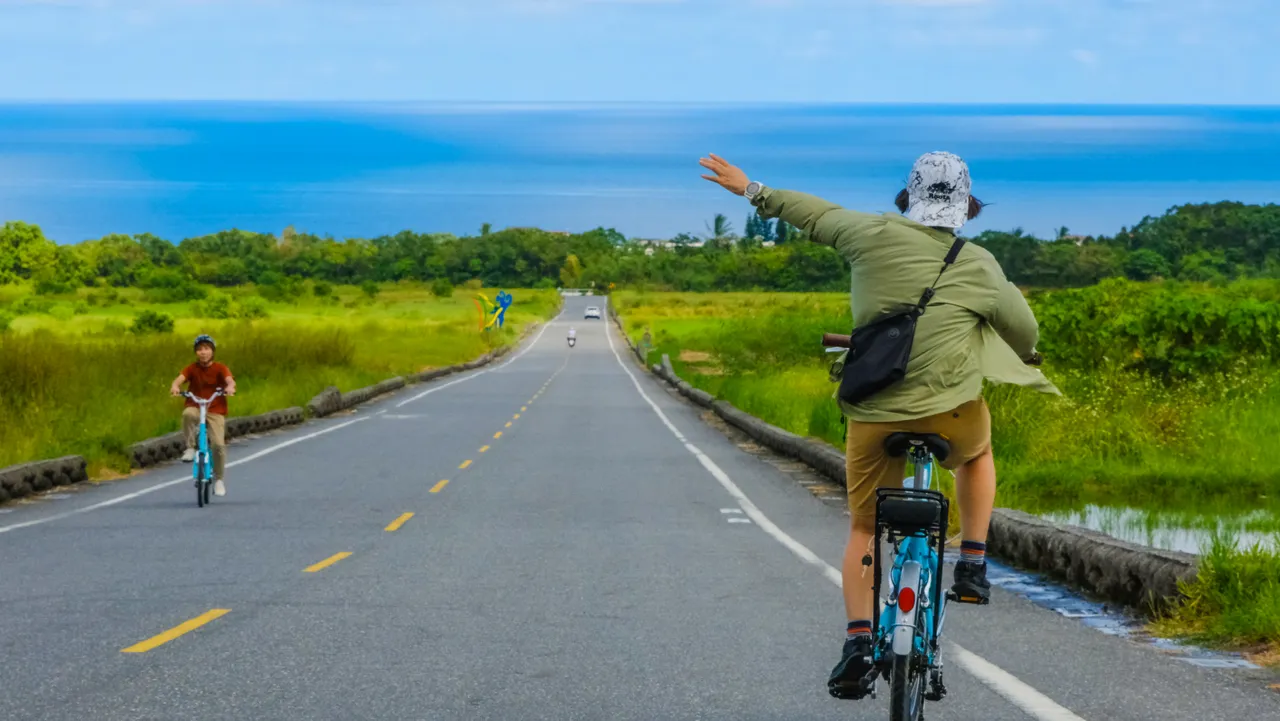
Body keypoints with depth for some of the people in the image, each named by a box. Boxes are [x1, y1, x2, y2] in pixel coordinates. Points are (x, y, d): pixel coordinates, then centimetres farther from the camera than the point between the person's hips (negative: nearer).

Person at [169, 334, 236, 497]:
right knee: (188, 414, -37)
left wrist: (230, 387, -45)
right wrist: (175, 386, -41)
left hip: (215, 411, -1)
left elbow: (230, 380, -20)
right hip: (195, 408, 1)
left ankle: (218, 480, 2)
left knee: (218, 444, -17)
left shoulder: (220, 368, -2)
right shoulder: (192, 369, 1)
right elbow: (180, 378, -17)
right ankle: (190, 448, -18)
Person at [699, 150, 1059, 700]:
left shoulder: (876, 236, -1)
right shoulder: (978, 266, -2)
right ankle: (972, 566, 24)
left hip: (875, 416, 1)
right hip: (953, 415, -1)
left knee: (863, 529, 17)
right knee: (978, 451, 35)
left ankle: (858, 640, 1)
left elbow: (818, 216, 14)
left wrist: (750, 190, 31)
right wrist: (1023, 361, 36)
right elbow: (1024, 330, 11)